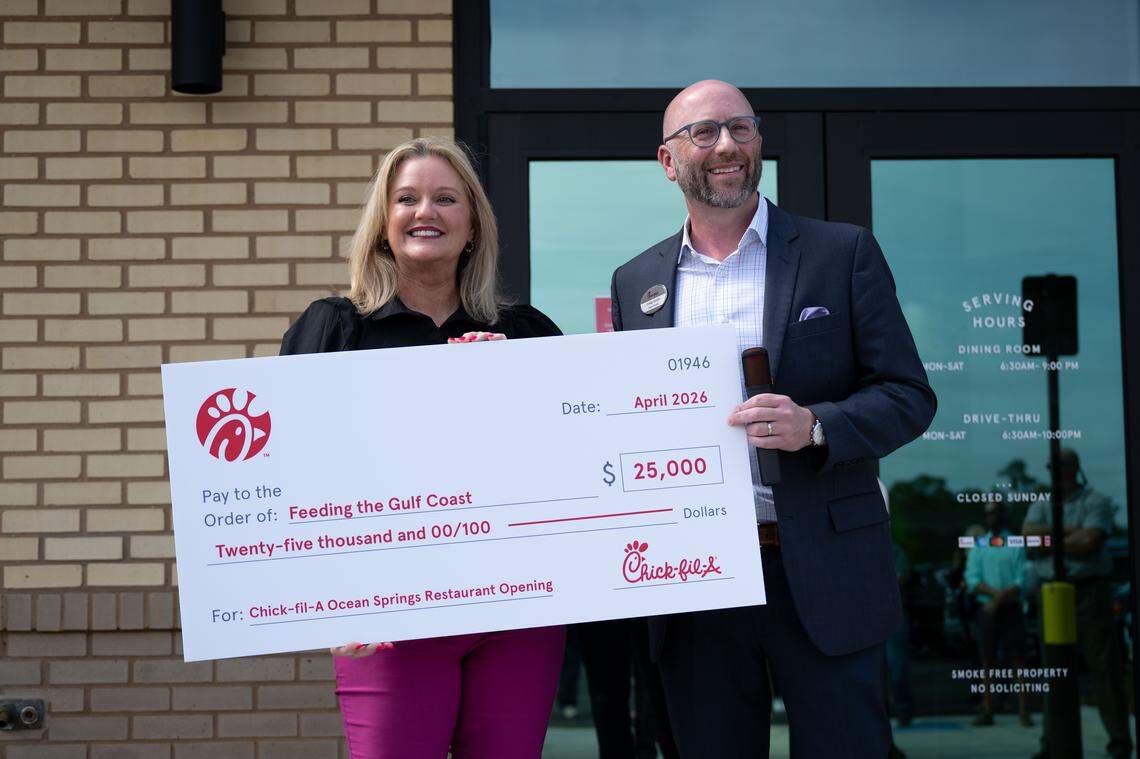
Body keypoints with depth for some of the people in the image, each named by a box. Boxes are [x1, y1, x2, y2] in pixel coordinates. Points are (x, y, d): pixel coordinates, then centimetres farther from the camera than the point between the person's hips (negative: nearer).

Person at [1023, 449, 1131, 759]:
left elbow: (1091, 541, -16)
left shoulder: (1096, 502, 0)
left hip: (1090, 590, -4)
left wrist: (1048, 543, -7)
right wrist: (1071, 531, -13)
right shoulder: (1040, 506, 13)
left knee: (1105, 666, -5)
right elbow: (1028, 537, -6)